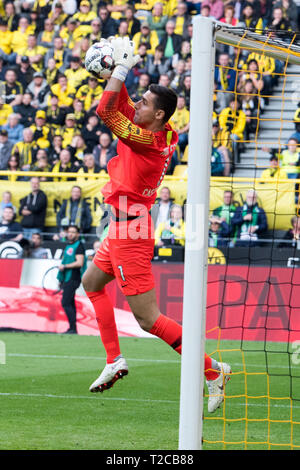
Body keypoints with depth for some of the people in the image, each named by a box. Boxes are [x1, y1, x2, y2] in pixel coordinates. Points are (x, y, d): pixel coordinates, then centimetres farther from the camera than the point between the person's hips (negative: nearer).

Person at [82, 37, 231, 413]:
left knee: (148, 319, -10)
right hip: (124, 228, 10)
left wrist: (121, 68, -19)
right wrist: (118, 70, 5)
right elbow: (120, 104, 16)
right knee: (91, 283, 28)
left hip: (130, 232, -10)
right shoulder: (164, 134, 2)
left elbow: (105, 110, -26)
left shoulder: (148, 140, -24)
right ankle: (114, 360, 28)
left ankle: (212, 369, -8)